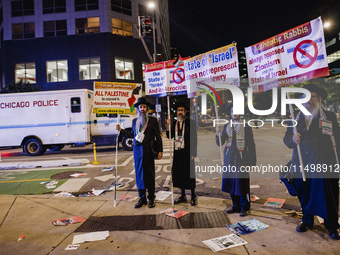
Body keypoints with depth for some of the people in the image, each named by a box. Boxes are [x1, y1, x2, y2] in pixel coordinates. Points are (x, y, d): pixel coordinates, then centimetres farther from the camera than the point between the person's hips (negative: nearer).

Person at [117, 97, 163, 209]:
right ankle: (142, 198, 20)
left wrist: (160, 150, -6)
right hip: (137, 150, 4)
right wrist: (121, 130, 15)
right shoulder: (134, 121, 13)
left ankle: (151, 198, 15)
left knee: (149, 174, 3)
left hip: (148, 150, -4)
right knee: (139, 174, 8)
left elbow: (158, 136, -1)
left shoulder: (153, 120, 0)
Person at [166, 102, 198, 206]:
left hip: (187, 152, -4)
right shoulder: (174, 123, 11)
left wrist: (193, 153, -10)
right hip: (177, 151, 5)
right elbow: (170, 136, 8)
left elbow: (194, 138, -5)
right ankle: (183, 196, 24)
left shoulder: (190, 123, -2)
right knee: (179, 174, 10)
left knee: (190, 174, 2)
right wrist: (168, 125, -4)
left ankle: (193, 197, 16)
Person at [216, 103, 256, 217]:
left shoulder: (246, 127, -3)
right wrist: (218, 133, -14)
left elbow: (251, 145, -3)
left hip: (241, 158, -4)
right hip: (229, 158, 4)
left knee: (242, 183, -1)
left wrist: (251, 162, -6)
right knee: (231, 183, 10)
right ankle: (236, 206, 27)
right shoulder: (226, 126, 8)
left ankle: (245, 208, 17)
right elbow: (219, 143, 5)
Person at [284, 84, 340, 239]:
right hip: (302, 165, 2)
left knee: (327, 196, 4)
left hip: (324, 166, -2)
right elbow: (287, 139, 11)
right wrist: (293, 139, -13)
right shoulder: (296, 119, 10)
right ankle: (307, 220, 34)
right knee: (305, 195, 13)